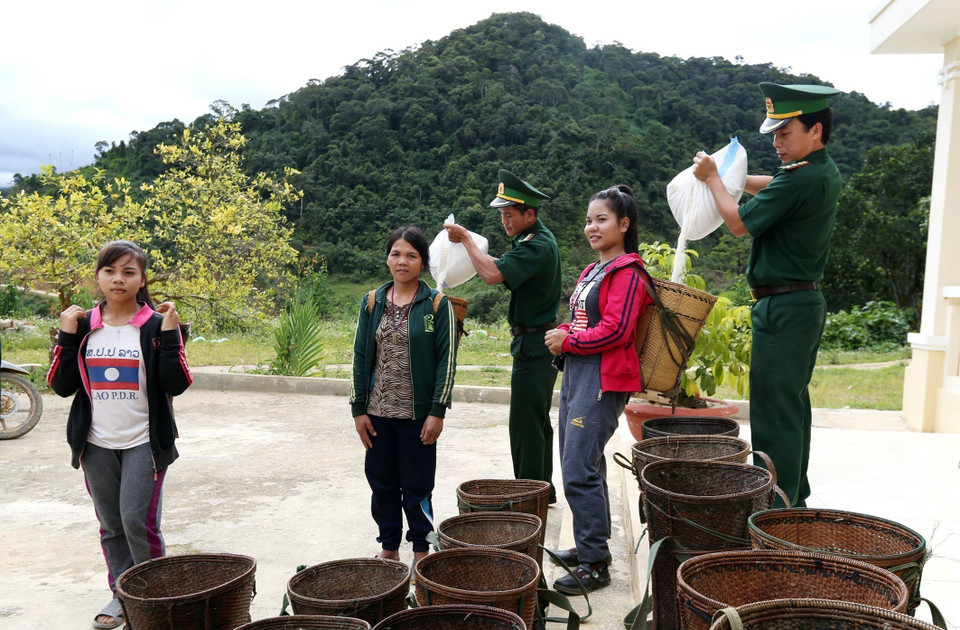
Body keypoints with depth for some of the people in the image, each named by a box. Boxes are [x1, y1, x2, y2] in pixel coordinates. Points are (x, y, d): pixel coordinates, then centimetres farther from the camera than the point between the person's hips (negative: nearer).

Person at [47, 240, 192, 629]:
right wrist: (67, 337, -8)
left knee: (138, 520, -6)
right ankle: (122, 594, 29)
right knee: (111, 524, 13)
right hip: (96, 444, 4)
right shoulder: (84, 326, 3)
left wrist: (170, 335, -21)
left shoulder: (156, 325, -6)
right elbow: (61, 385, 2)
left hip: (144, 443, -4)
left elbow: (177, 385, -11)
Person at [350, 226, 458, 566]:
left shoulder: (437, 305, -4)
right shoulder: (372, 302, 5)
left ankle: (421, 549, 23)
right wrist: (358, 409, 3)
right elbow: (361, 357, 7)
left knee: (416, 485, 5)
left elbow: (446, 360, -6)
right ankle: (389, 546, 30)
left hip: (418, 414, -3)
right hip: (378, 412, 4)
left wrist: (437, 411, -10)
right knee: (382, 481, 13)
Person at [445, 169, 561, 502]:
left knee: (525, 423, -5)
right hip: (538, 341, 11)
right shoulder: (538, 238, 13)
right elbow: (506, 269, 19)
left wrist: (466, 238, -16)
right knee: (538, 420, 18)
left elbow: (493, 274, -29)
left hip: (533, 345, -11)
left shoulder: (538, 245, -19)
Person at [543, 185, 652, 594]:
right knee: (582, 465, 15)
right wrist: (561, 335, 4)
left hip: (604, 380, -10)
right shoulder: (591, 272, 19)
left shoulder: (627, 273, -10)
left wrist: (569, 341, -10)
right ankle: (589, 547, 29)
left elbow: (615, 330, -19)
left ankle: (595, 565, 1)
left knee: (580, 471, -11)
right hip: (576, 373, 10)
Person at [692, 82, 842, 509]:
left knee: (774, 410, -5)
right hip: (806, 302, 10)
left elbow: (739, 223, -12)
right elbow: (775, 187, 30)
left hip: (783, 308, -10)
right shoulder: (824, 172, 11)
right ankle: (795, 498, 30)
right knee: (793, 404, 18)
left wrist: (712, 178, 1)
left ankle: (776, 509, 2)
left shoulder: (802, 179, -20)